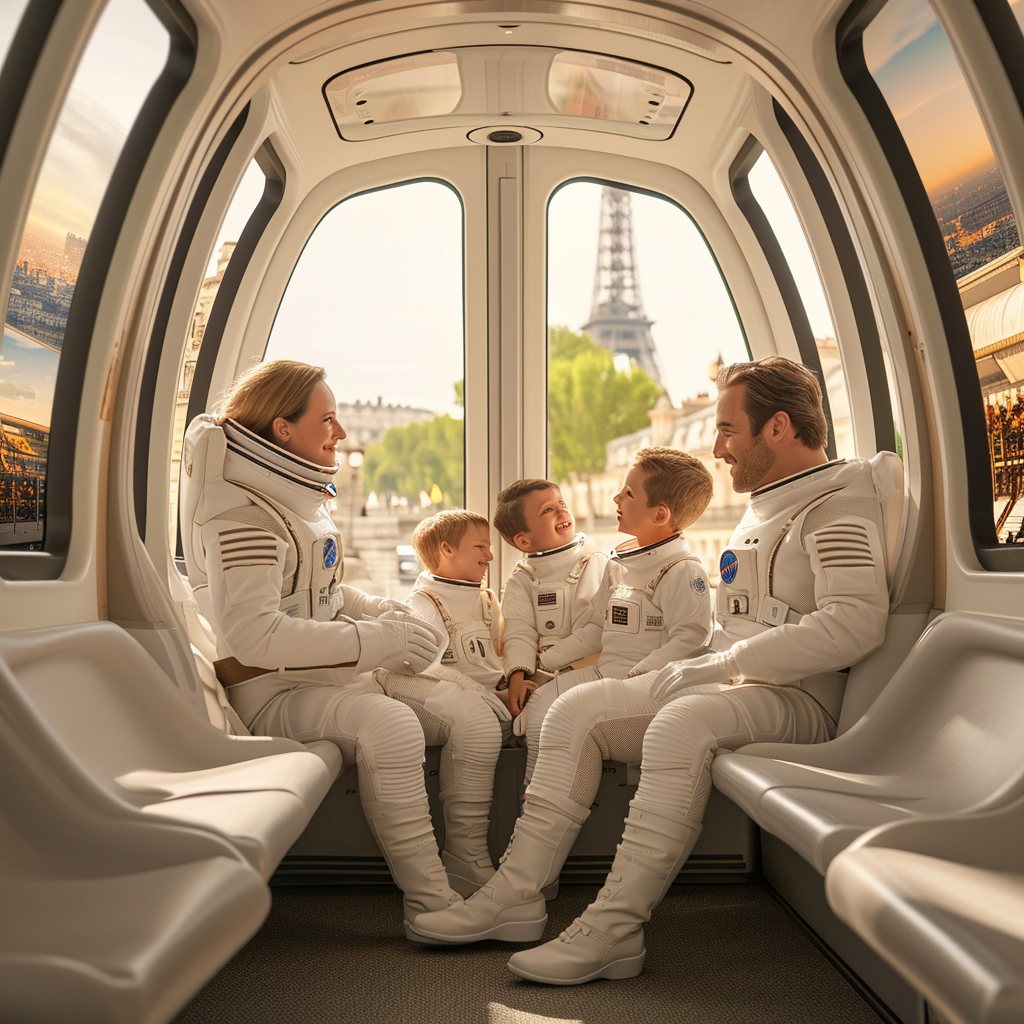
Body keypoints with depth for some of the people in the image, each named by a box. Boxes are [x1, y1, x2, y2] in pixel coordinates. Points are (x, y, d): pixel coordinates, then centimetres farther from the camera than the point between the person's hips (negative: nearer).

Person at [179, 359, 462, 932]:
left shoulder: (295, 492, 12)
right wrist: (376, 641, -26)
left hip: (326, 672, 9)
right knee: (390, 723, -34)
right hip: (272, 692, -9)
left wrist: (377, 611, 5)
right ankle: (431, 904, -24)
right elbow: (253, 637, -29)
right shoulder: (242, 514, -18)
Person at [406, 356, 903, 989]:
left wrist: (721, 665, -20)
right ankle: (516, 896, -8)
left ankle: (615, 929, -32)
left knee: (682, 723, -37)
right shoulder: (765, 509, 24)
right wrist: (696, 668, 11)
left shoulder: (840, 504, -7)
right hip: (727, 688, 9)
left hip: (795, 700, -9)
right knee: (580, 707, -4)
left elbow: (855, 623, -23)